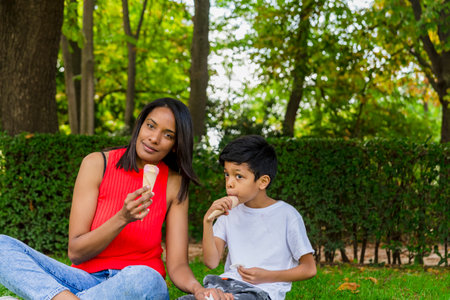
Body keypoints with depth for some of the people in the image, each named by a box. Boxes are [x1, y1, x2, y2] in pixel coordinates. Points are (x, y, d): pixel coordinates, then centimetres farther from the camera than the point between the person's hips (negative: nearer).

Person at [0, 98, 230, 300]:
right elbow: (75, 252, -5)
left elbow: (177, 265, -3)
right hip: (87, 277, 1)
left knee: (144, 278, -39)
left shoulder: (174, 184, 1)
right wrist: (123, 218, -21)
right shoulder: (97, 164, -1)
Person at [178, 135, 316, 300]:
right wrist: (208, 221, -9)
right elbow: (211, 262, 3)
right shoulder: (229, 212, 12)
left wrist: (267, 276, -9)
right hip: (227, 284, 5)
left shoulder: (287, 215, -2)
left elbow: (309, 269, 1)